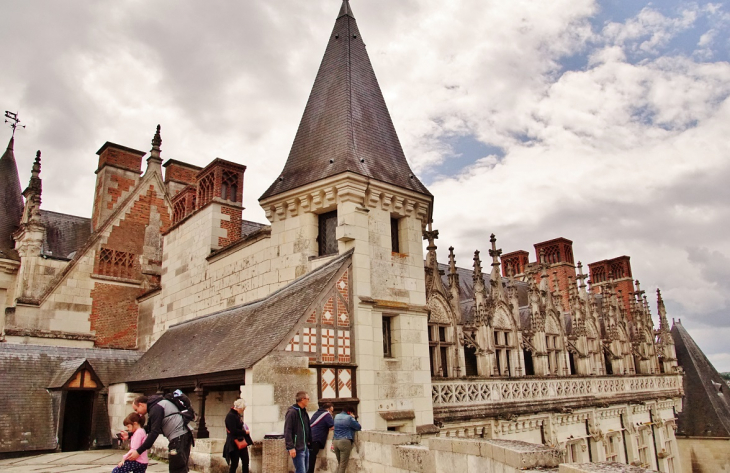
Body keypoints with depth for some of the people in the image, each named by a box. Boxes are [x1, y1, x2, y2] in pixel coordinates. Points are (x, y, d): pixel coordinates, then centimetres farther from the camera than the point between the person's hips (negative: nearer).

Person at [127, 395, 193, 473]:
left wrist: (139, 451, -13)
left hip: (179, 437, -10)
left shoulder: (156, 408, -10)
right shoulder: (156, 406, 22)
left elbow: (154, 433, -16)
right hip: (185, 435, 10)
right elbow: (149, 428, 26)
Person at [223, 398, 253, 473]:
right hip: (234, 444, -9)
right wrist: (245, 432, -14)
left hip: (242, 442, 9)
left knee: (245, 462, 10)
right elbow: (233, 431, -24)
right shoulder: (230, 416, -18)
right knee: (234, 464, 1)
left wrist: (245, 428, 2)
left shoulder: (237, 415, 10)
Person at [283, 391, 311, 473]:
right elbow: (287, 431, -17)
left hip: (305, 448, 9)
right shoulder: (292, 412, -12)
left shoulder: (304, 412, 15)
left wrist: (309, 441, 15)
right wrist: (291, 447, -21)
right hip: (297, 449, -9)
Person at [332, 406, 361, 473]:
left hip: (335, 441, 7)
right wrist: (354, 419, 15)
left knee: (339, 463, 17)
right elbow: (358, 427, 1)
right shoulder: (349, 418, -5)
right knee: (343, 465, -3)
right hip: (345, 442, -7)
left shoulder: (336, 416, 15)